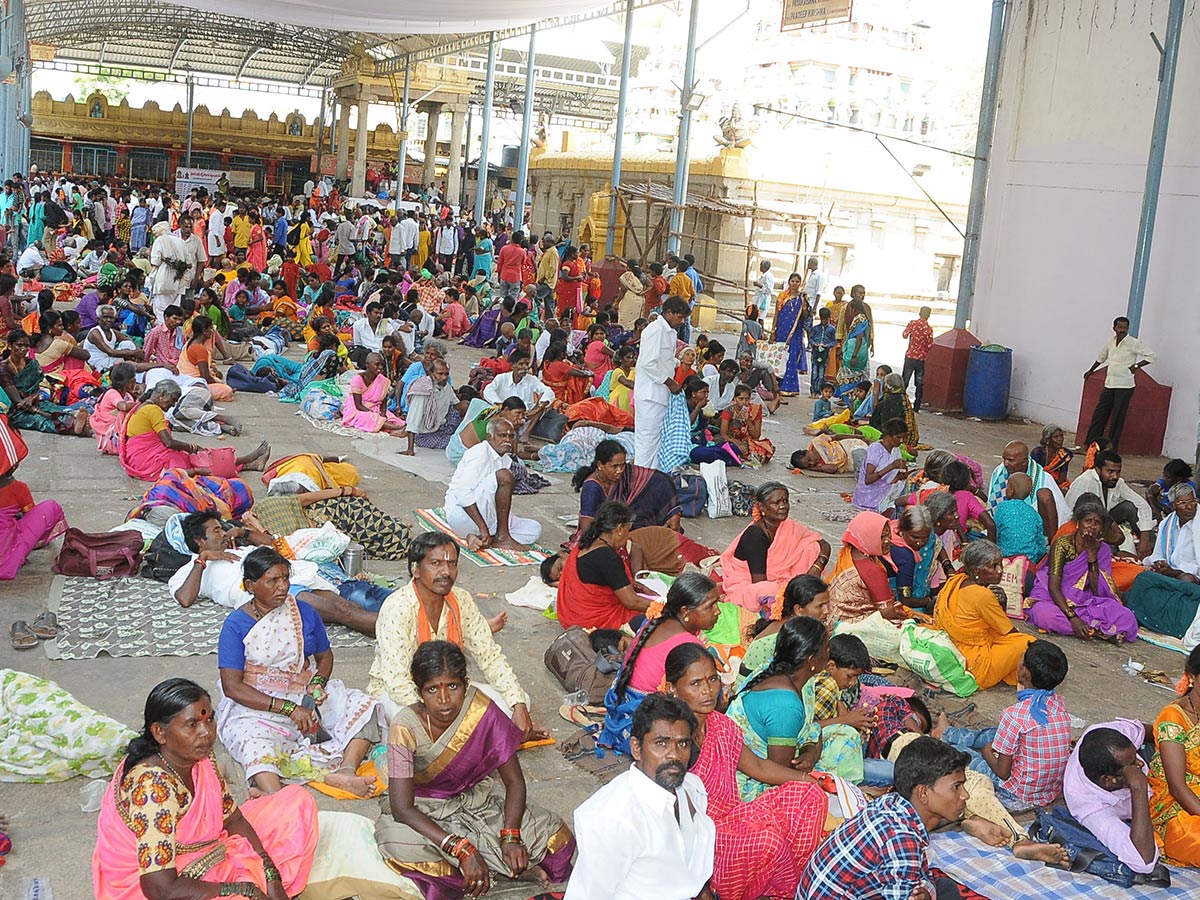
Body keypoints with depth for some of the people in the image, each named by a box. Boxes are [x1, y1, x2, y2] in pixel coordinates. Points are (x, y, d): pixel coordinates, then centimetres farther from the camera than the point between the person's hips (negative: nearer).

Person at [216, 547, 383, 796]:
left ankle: (347, 769, -37)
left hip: (307, 693, 5)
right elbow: (232, 687, -12)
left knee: (363, 707, -17)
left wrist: (318, 682, -7)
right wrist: (288, 709, -20)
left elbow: (325, 656, 18)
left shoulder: (304, 612, 6)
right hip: (255, 704, -5)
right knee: (253, 741, -37)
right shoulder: (236, 625, -6)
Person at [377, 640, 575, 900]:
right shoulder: (406, 727, -25)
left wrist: (510, 837, -27)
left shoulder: (483, 711, -19)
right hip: (424, 814, -2)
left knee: (558, 838, -15)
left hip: (478, 804, 2)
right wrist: (462, 850, -37)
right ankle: (505, 868, -17)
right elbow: (402, 809, -28)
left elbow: (514, 781, -10)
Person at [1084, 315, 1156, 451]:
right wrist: (1090, 371, 38)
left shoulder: (1134, 343, -9)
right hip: (1109, 384, 6)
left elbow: (1153, 356, -9)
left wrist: (1136, 366, -13)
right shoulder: (1111, 342, 9)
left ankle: (1112, 448, 3)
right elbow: (1101, 357, 28)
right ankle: (1089, 444, 11)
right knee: (1099, 414, 6)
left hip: (1124, 386, -6)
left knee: (1117, 419, -3)